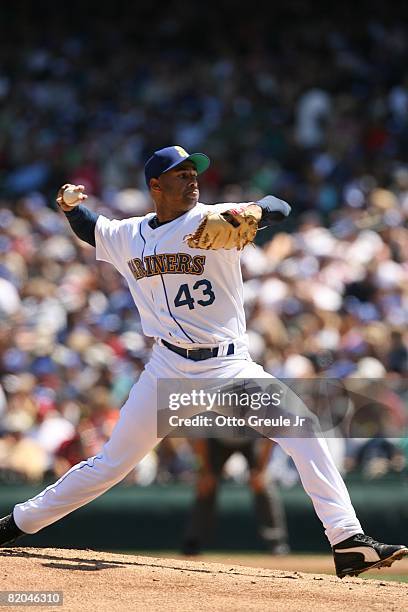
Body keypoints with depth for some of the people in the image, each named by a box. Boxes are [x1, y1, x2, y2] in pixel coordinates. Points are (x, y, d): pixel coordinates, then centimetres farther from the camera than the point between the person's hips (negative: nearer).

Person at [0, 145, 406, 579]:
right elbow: (89, 228, 26)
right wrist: (70, 207, 3)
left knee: (303, 433, -18)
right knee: (112, 462, 5)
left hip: (230, 367, -1)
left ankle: (348, 543, -17)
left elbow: (280, 208, -19)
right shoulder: (128, 236, 6)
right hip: (168, 370, 2)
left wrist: (254, 210, -42)